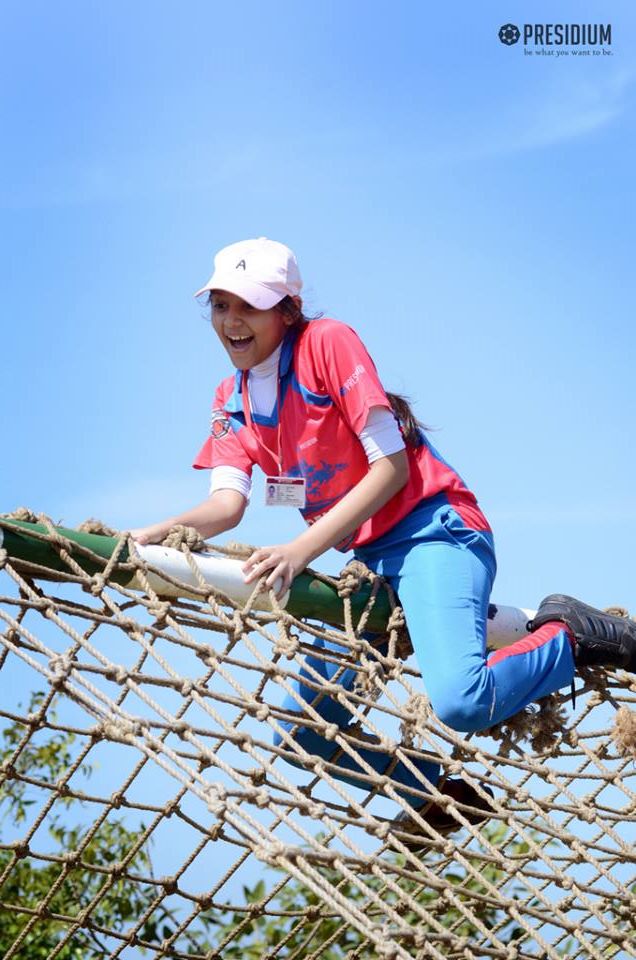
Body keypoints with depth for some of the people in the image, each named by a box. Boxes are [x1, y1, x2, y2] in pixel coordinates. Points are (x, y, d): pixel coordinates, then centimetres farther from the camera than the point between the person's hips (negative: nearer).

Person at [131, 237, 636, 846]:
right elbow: (227, 503, -4)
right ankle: (439, 796, 20)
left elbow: (391, 465, -16)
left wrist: (301, 550, -25)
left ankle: (572, 636, -4)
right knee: (304, 726, 4)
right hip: (369, 557, 8)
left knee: (456, 703, -32)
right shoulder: (232, 401, 9)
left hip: (433, 529, -8)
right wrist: (154, 535, -25)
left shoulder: (327, 344, -11)